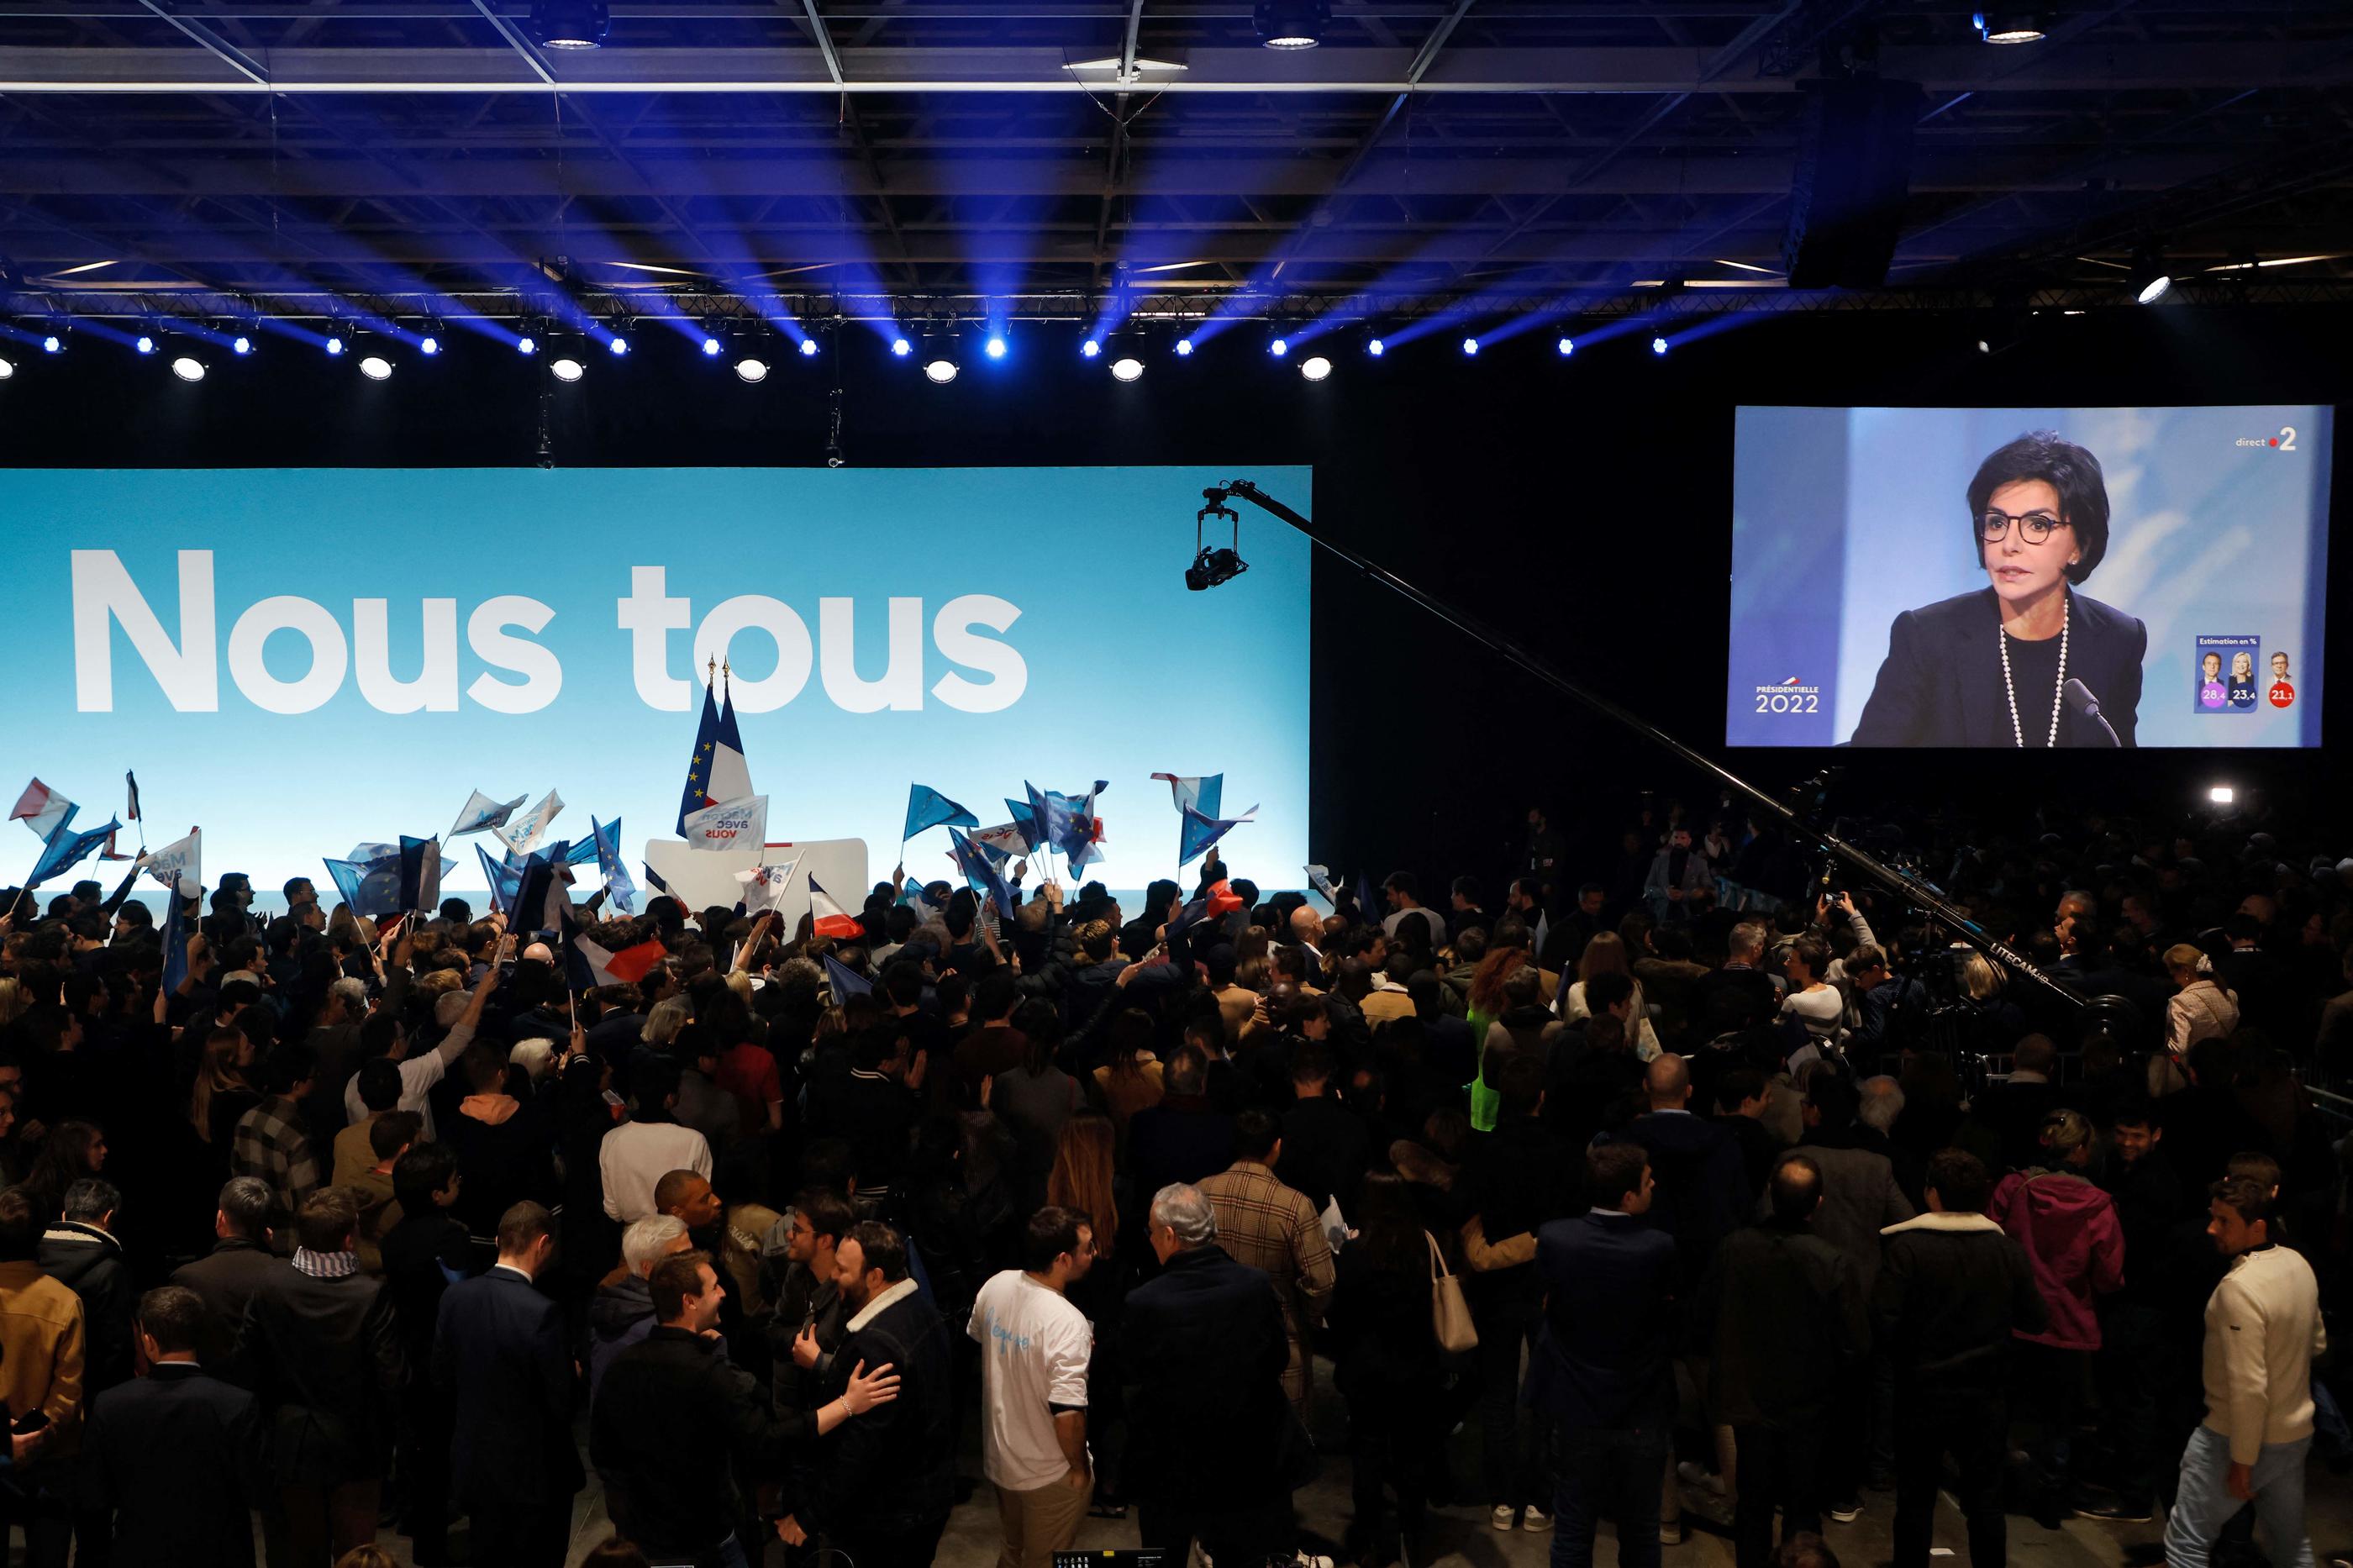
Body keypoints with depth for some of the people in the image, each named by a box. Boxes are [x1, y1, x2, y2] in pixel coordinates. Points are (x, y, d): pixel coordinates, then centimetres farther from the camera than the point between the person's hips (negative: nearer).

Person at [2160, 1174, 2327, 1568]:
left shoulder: (2239, 1288, -28)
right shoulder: (2298, 1264, -1)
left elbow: (2249, 1387, -27)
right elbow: (2317, 1342, 15)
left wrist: (2241, 1462, -20)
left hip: (2238, 1436, -8)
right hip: (2297, 1432, 9)